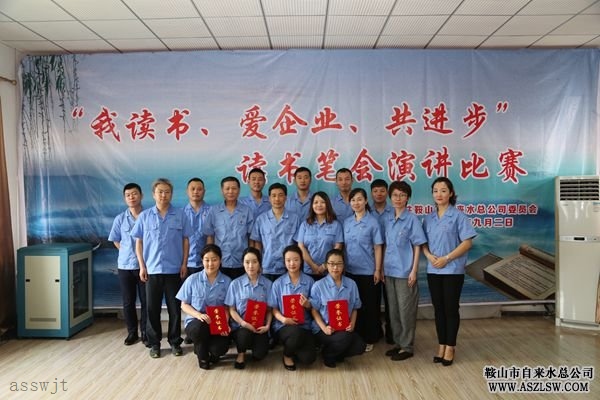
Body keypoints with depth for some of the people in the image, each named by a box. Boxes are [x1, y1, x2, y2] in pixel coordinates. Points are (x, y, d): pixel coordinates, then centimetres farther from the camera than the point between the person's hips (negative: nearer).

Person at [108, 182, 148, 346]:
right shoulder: (120, 219, 1)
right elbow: (115, 240, 12)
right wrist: (128, 253, 4)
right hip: (125, 266, 2)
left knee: (146, 301, 4)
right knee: (128, 302, 9)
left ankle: (145, 332, 19)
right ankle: (132, 332, 24)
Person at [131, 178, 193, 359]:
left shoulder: (180, 215, 1)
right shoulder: (144, 216, 2)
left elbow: (185, 241, 4)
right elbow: (139, 242, 5)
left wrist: (184, 264, -2)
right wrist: (142, 266, -2)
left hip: (174, 269, 0)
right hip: (152, 269, 0)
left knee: (175, 308, 7)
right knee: (153, 308, 8)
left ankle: (175, 342, 20)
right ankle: (154, 343, 21)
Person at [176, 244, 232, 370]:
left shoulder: (227, 281, -2)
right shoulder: (192, 280, -4)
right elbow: (184, 305, 1)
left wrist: (225, 323, -17)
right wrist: (199, 315, -17)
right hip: (195, 321, 0)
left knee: (221, 347, -28)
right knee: (200, 328, -37)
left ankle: (209, 352, 14)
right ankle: (202, 356, -2)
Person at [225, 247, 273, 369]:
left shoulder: (268, 284, 1)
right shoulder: (235, 284, 1)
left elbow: (270, 309, 4)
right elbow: (232, 309, 0)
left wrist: (267, 325, -12)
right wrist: (243, 323, -16)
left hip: (260, 327, 1)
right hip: (240, 326, 0)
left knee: (260, 354, -20)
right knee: (245, 334, -34)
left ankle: (255, 342, 18)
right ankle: (241, 353, 2)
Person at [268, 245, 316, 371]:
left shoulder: (309, 281, 2)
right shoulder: (278, 283, 1)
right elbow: (274, 308, 2)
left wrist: (307, 305, -16)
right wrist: (283, 319, -17)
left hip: (304, 325, 1)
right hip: (283, 326, -1)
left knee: (309, 358, -21)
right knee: (296, 333, -37)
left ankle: (292, 347, 16)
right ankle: (287, 354, -1)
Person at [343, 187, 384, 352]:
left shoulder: (372, 222, -7)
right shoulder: (347, 222, 5)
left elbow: (378, 248, -7)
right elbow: (344, 246, 9)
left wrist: (378, 270, -10)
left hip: (368, 271, -4)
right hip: (350, 271, 4)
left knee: (369, 306, 6)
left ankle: (369, 339, 20)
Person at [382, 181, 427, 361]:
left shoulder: (412, 219, -6)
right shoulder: (386, 219, 7)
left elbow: (417, 246, -7)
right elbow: (385, 245, 11)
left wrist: (414, 271, -12)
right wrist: (382, 267, 8)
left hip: (405, 272, -5)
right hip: (389, 271, 5)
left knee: (406, 310, 3)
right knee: (393, 309, 13)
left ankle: (407, 347, 15)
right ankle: (397, 342, 27)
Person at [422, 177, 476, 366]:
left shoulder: (459, 216, -7)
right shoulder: (428, 218, 9)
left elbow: (467, 242, -11)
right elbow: (423, 242, 10)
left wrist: (446, 258, -16)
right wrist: (429, 256, -10)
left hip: (453, 270, -4)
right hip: (433, 270, 5)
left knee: (451, 308, 3)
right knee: (438, 308, 10)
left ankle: (450, 347, 15)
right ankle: (441, 345, 21)